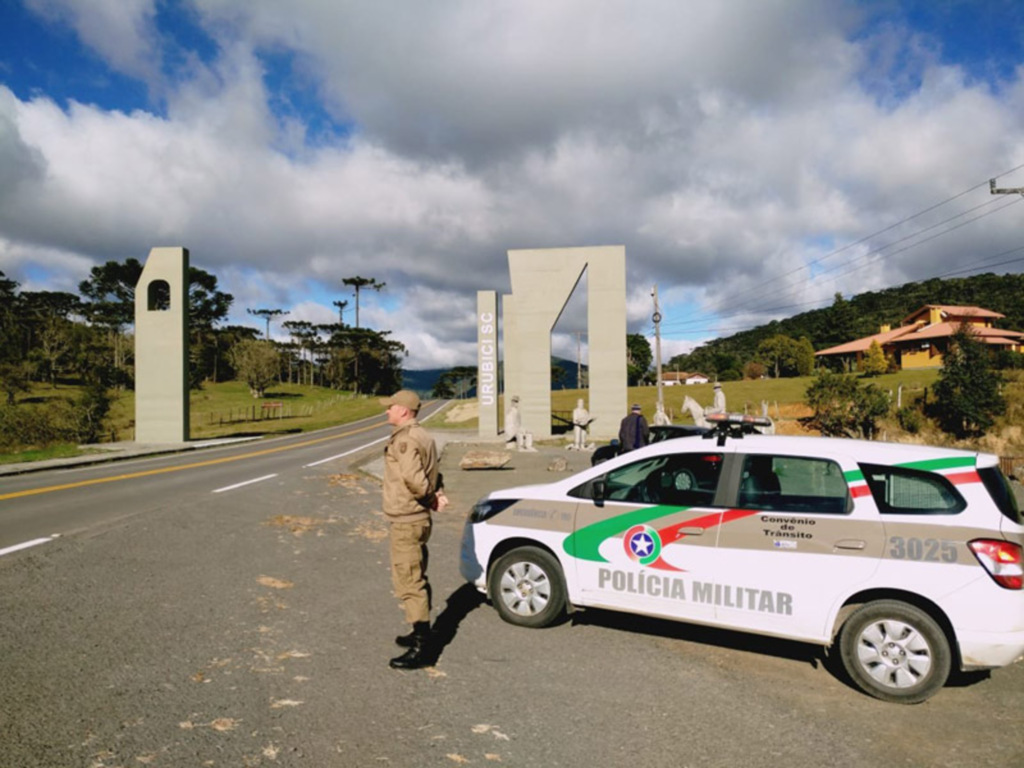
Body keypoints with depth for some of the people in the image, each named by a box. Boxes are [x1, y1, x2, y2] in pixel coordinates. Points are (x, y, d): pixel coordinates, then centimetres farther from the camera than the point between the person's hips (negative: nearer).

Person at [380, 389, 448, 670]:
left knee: (409, 584, -4)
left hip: (405, 522, -10)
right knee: (417, 580, 21)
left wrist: (430, 496, -12)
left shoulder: (404, 439, -20)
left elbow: (413, 478, -30)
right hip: (418, 518, 10)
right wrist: (436, 493, -1)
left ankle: (421, 649, 2)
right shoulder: (422, 436, 13)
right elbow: (432, 473, 17)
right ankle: (421, 634, 34)